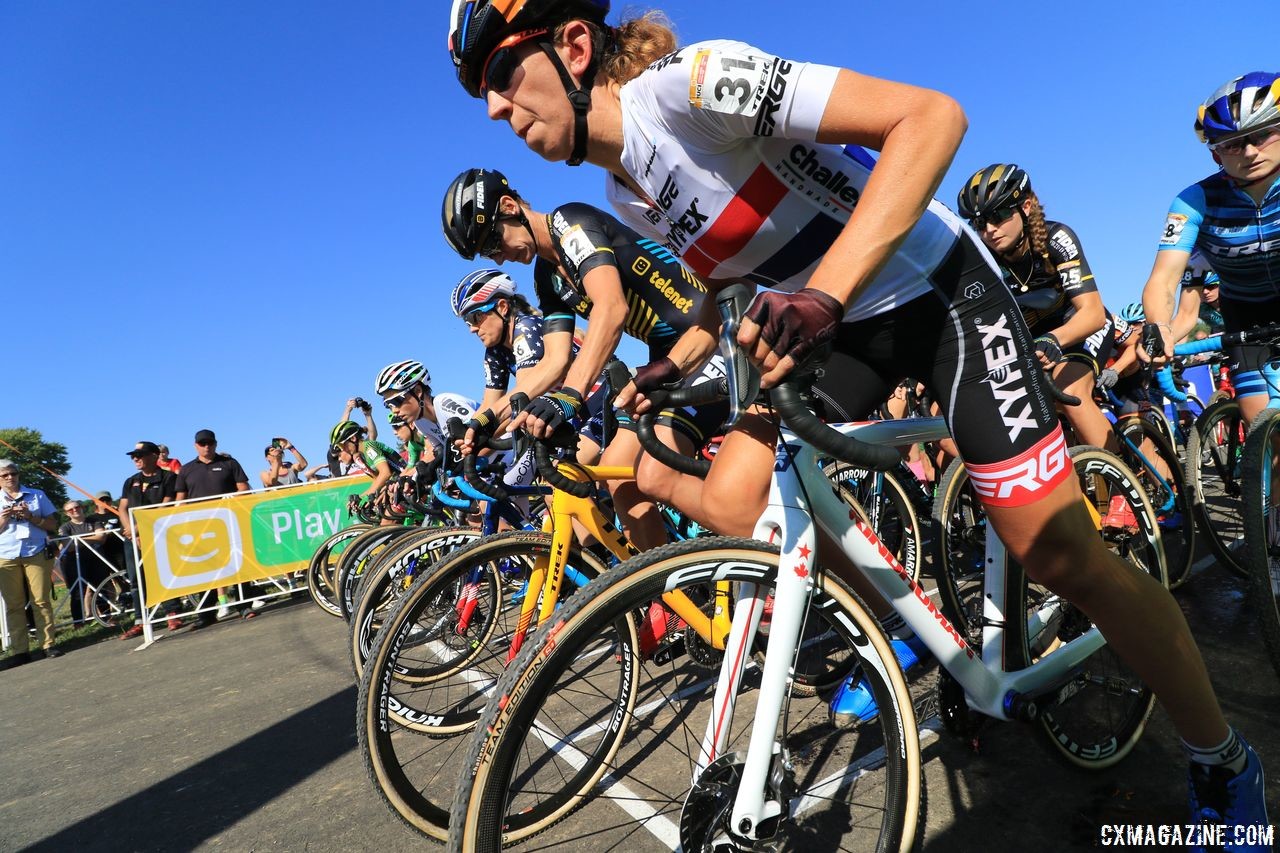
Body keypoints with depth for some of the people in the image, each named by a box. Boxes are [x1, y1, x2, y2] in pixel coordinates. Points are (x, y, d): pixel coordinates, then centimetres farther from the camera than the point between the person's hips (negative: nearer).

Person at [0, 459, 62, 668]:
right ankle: (20, 651, 1)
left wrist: (31, 517, -8)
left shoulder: (37, 495, 12)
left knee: (42, 601, -4)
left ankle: (47, 645, -1)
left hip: (37, 554, -1)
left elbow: (53, 524, 7)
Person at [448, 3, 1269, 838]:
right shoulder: (627, 193, 2)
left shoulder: (692, 81, -22)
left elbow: (932, 114, -28)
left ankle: (1222, 757, 21)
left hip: (938, 289, -6)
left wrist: (824, 293, -39)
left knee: (1064, 558, -8)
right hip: (837, 324, 7)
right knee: (728, 503, -8)